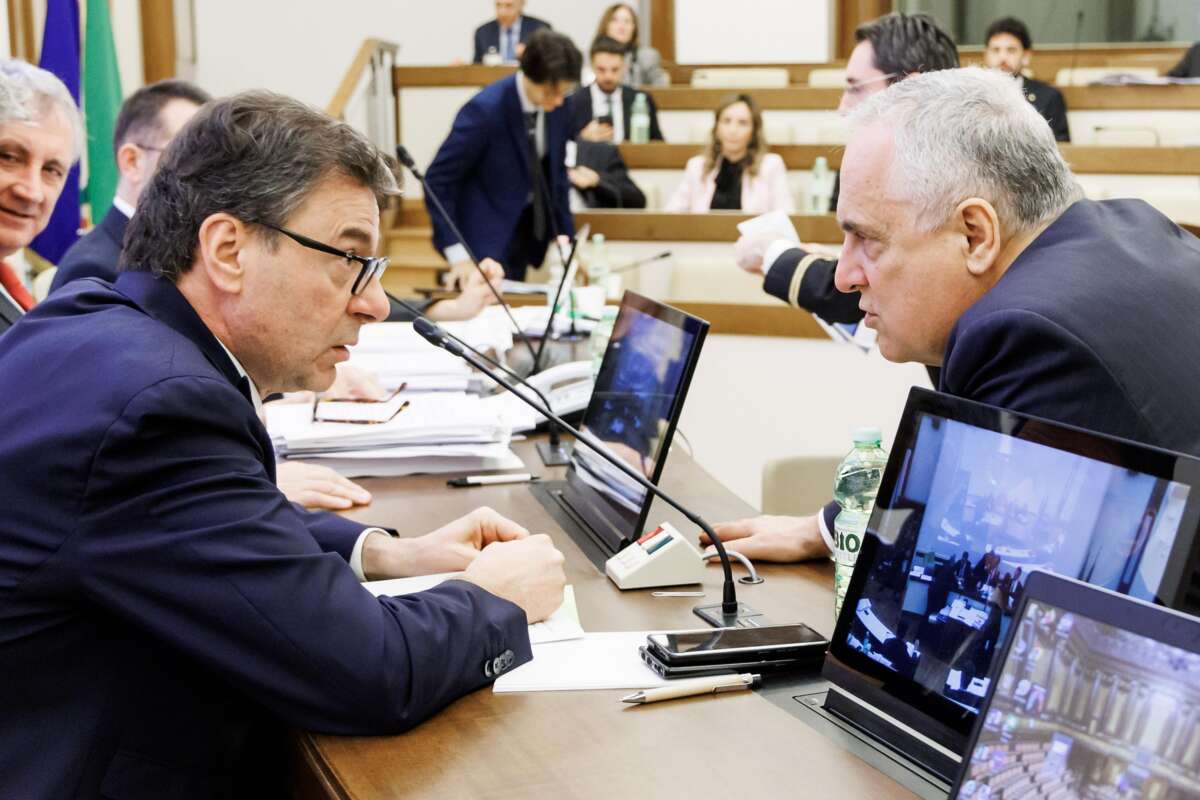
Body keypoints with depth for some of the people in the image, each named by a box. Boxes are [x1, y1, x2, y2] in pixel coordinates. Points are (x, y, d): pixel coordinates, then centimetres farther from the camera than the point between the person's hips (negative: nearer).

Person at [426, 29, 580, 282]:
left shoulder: (559, 106, -6)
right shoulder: (485, 110, -23)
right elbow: (437, 180, -19)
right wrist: (457, 254, -22)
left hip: (527, 230, 6)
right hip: (486, 236, -6)